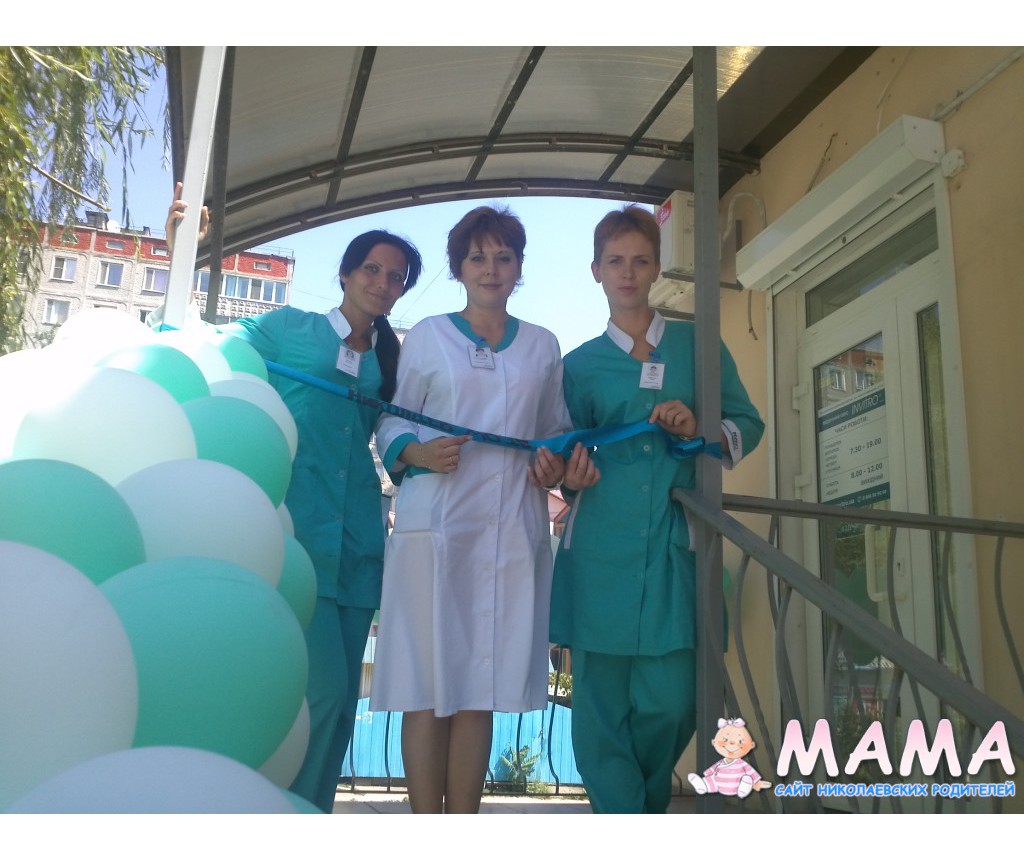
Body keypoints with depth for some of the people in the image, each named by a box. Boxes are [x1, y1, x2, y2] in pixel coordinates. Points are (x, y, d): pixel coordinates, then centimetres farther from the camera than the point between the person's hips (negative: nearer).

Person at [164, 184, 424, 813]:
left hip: (356, 542, 5)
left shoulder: (388, 361, 17)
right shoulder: (290, 327, 8)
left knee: (341, 700, 8)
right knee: (322, 688, -14)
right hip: (295, 529, -4)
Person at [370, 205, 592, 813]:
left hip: (514, 531, 2)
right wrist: (418, 453, -11)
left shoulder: (542, 346, 17)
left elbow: (558, 431, 22)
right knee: (428, 690, -3)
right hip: (436, 524, -2)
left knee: (480, 692, 4)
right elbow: (391, 424, 9)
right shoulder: (427, 336, 10)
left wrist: (557, 464, 0)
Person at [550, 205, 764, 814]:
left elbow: (748, 425, 13)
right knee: (602, 704, -2)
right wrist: (569, 471, -4)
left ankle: (644, 805, 25)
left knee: (671, 704, -2)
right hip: (602, 546, 1)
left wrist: (699, 429, -6)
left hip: (676, 544, 0)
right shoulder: (581, 364, 14)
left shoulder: (698, 345, 13)